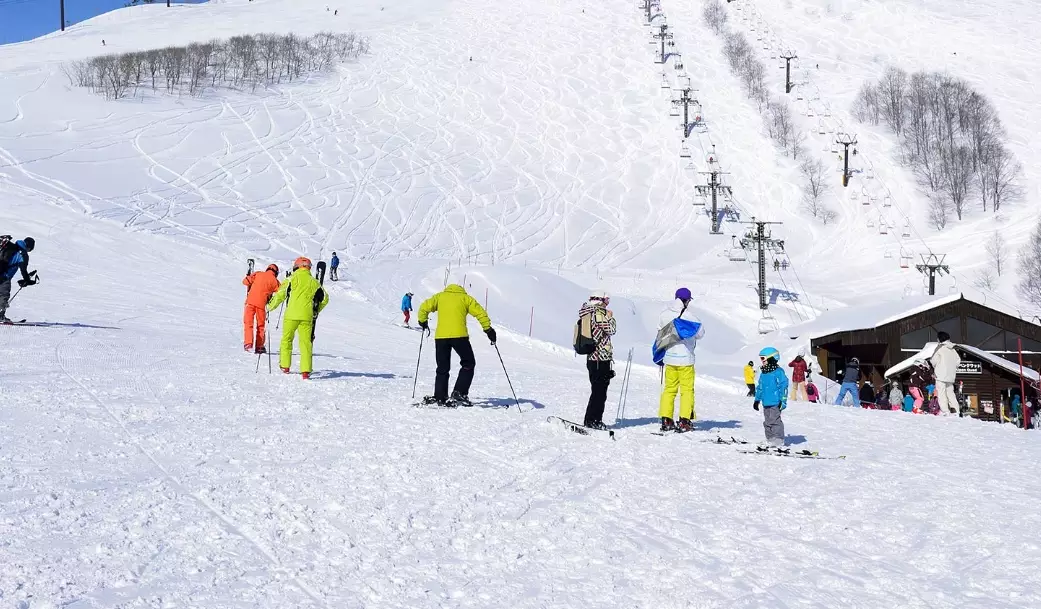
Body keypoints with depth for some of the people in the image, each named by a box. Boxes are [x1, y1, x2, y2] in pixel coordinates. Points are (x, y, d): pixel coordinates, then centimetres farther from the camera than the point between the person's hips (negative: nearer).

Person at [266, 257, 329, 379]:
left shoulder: (293, 278, 3)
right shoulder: (314, 282, 12)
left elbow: (280, 294, 0)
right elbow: (325, 298, 17)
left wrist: (270, 307, 15)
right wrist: (316, 311, 30)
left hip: (291, 315, -2)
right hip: (307, 316, 2)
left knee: (286, 339, 15)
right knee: (306, 342, 3)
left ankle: (285, 366, 17)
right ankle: (306, 371, -5)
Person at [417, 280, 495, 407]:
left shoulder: (439, 297, 18)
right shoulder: (465, 298, 14)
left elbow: (424, 307, 8)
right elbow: (480, 313, 5)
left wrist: (423, 321, 25)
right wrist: (489, 330, 9)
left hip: (440, 336, 3)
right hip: (459, 335, -2)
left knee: (443, 368, 13)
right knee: (468, 364, 11)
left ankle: (439, 397, 6)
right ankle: (459, 393, -1)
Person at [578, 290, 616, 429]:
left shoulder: (585, 314, 12)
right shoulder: (600, 312, -13)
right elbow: (611, 329, -9)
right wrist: (610, 316, 8)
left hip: (591, 358, 9)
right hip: (602, 357, -9)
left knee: (597, 391, 16)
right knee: (599, 392, -4)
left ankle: (593, 420, 20)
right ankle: (592, 420, -4)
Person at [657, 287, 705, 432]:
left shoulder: (664, 314, -1)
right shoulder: (689, 316, -14)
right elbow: (700, 333, -4)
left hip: (669, 357, 4)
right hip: (685, 358, -4)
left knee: (669, 388, 13)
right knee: (687, 389, 4)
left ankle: (666, 420, 10)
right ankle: (684, 421, 0)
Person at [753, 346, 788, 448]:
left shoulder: (778, 372, -10)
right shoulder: (763, 373, 15)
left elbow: (783, 386, -12)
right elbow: (760, 387, 23)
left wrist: (783, 400, -15)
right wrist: (757, 400, 22)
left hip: (775, 403, -8)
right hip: (766, 403, 8)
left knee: (775, 421, -8)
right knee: (767, 422, 11)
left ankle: (779, 441, -1)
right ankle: (770, 440, 17)